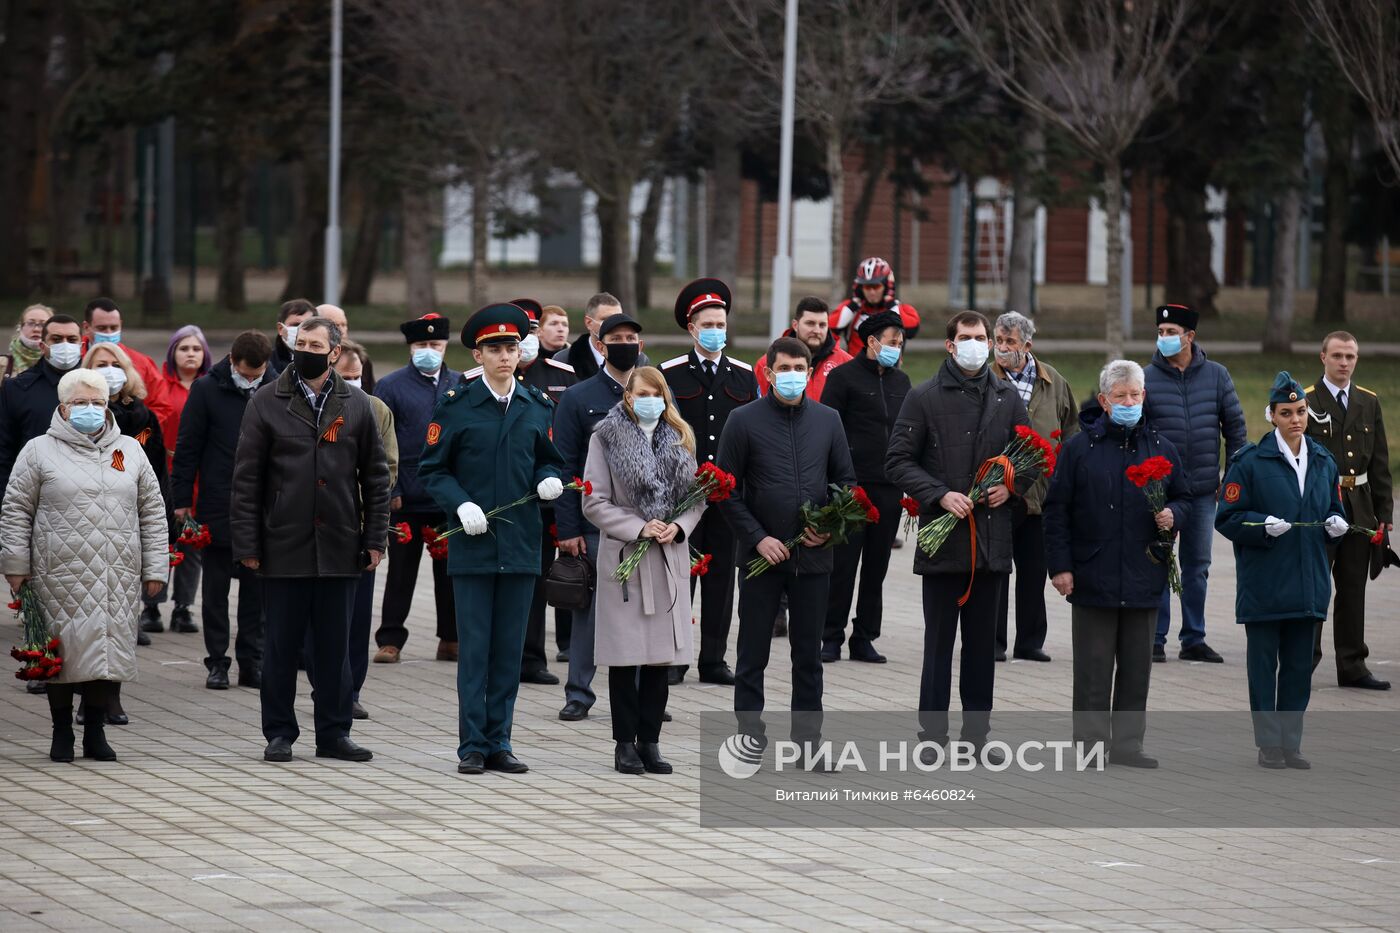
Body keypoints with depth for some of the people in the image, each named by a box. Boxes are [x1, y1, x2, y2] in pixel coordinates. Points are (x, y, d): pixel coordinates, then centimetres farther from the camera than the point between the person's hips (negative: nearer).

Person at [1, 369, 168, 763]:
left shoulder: (130, 451, 13)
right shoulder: (39, 452, 4)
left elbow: (152, 512, 14)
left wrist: (155, 567, 8)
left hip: (118, 575, 2)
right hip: (60, 575, -2)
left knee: (109, 651, 2)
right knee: (64, 652, 0)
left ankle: (96, 730, 14)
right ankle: (62, 733, 12)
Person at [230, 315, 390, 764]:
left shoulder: (356, 405, 7)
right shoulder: (267, 403, 1)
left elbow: (376, 476, 11)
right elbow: (246, 478, 0)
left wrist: (375, 538, 4)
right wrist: (247, 544, -5)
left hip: (339, 549, 2)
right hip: (284, 547, -2)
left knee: (335, 646, 7)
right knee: (282, 646, 4)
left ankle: (334, 733, 14)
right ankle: (279, 733, 13)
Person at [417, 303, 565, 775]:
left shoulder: (538, 406, 8)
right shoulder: (454, 406, 0)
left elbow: (548, 459, 19)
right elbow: (432, 469, 2)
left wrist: (549, 479, -5)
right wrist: (461, 504, -14)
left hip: (521, 542, 3)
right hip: (472, 542, -3)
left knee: (510, 648, 6)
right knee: (474, 647, -1)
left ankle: (499, 741, 12)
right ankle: (472, 745, 3)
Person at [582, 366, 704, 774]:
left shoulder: (679, 439, 11)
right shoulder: (606, 437, -1)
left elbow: (698, 497, 12)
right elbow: (594, 502, -5)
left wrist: (678, 527, -7)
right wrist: (639, 528, -14)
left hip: (671, 557, 4)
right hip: (624, 556, -4)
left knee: (661, 655, 5)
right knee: (626, 655, -1)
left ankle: (649, 741, 12)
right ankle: (625, 743, 6)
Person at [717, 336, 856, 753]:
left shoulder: (827, 420, 7)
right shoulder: (745, 421, -3)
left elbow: (846, 481, 13)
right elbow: (726, 489, -3)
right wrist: (758, 538, -11)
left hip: (813, 555, 3)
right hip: (761, 556, -3)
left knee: (809, 656, 8)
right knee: (753, 655, 2)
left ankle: (807, 736, 15)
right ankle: (749, 738, 8)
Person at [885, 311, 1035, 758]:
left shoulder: (1008, 398, 11)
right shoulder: (925, 398, 0)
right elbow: (898, 461, -2)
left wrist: (1012, 486, -2)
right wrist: (940, 495, -14)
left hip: (993, 535, 3)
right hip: (942, 537, -3)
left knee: (983, 642, 8)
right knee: (939, 641, -1)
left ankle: (976, 734, 14)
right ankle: (932, 735, 3)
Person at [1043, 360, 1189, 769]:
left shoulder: (1161, 448, 10)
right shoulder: (1080, 448, 0)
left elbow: (1183, 496, 21)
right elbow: (1057, 510, 1)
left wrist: (1172, 514, -3)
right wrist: (1059, 565, -5)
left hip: (1143, 578, 3)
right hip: (1092, 578, -3)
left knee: (1137, 667, 7)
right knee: (1093, 669, 0)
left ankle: (1127, 744, 14)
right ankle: (1091, 745, 6)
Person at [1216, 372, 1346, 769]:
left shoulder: (1323, 462, 10)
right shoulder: (1249, 462, -6)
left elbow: (1334, 511, 21)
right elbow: (1227, 519, -6)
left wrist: (1336, 525, -2)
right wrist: (1264, 526, -22)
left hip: (1308, 583, 4)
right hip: (1264, 584, -4)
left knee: (1299, 666, 8)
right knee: (1263, 665, 1)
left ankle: (1291, 743, 16)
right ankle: (1269, 744, 9)